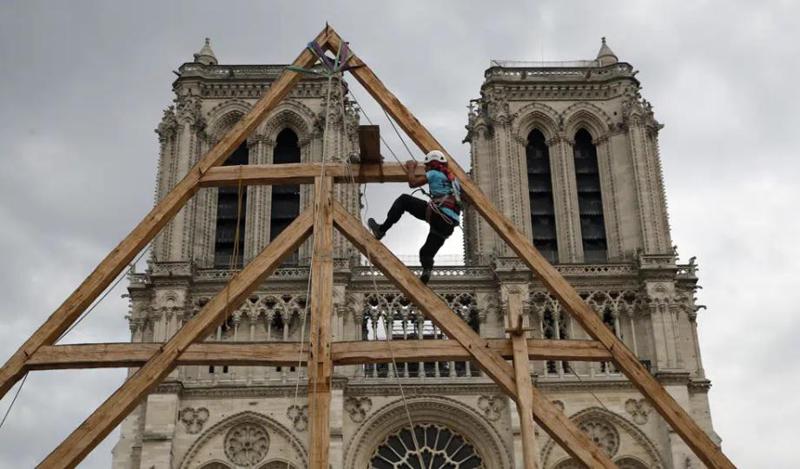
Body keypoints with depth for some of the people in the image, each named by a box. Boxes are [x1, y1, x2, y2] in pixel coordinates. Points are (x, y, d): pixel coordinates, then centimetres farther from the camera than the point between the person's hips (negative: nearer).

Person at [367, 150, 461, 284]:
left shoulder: (434, 174, 9)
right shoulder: (453, 179, 31)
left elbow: (412, 183, 7)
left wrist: (411, 168, 26)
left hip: (438, 214, -7)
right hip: (450, 224, 7)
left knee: (404, 200, 5)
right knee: (427, 252, 14)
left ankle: (382, 229, 0)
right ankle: (426, 270, -13)